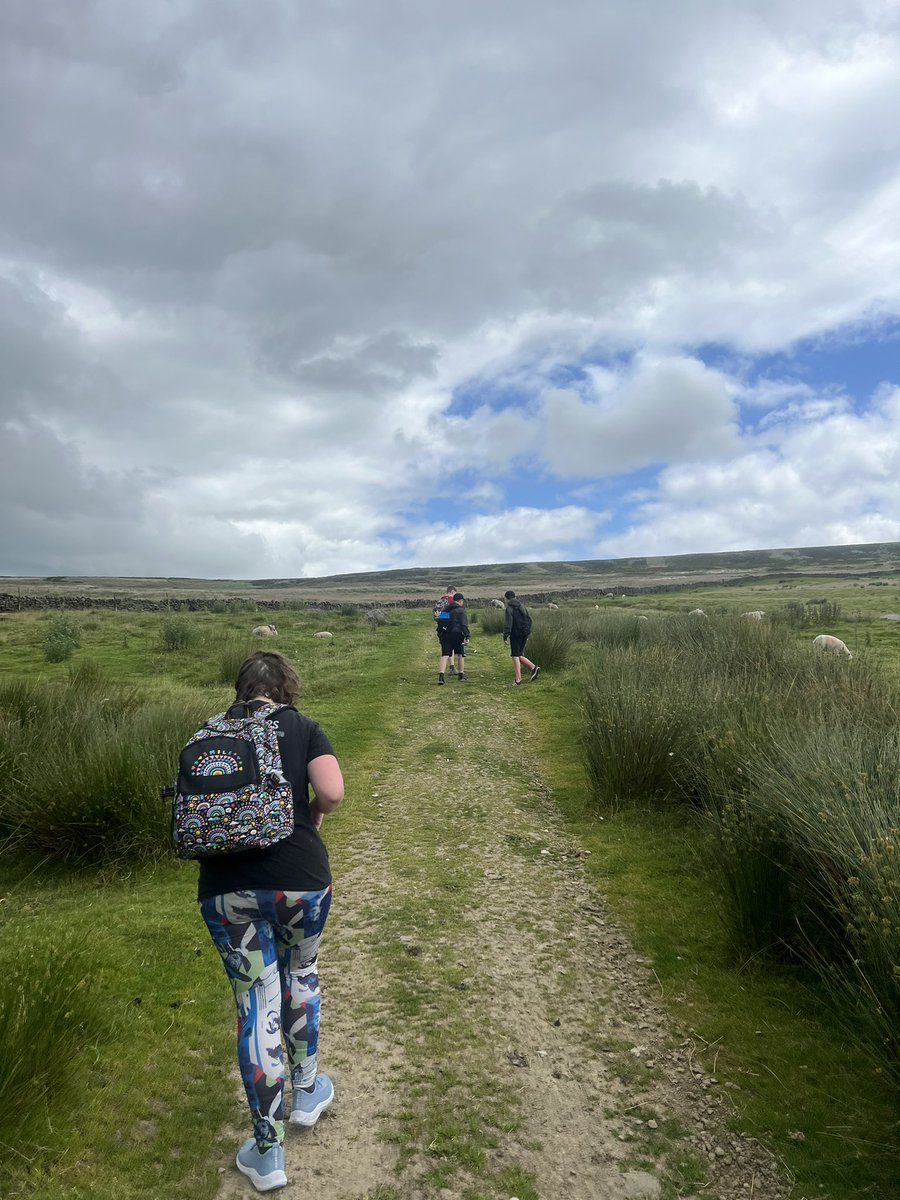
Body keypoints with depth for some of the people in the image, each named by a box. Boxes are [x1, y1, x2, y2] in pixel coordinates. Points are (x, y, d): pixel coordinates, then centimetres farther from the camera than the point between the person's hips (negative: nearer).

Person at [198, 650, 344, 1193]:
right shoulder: (304, 728, 0)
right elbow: (332, 792, -14)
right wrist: (314, 813, 6)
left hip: (225, 888, 2)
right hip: (299, 877, -1)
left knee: (256, 1003, 11)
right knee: (300, 975, 25)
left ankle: (268, 1153, 22)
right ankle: (306, 1092, 43)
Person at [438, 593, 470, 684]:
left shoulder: (447, 609, 15)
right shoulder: (460, 610, -6)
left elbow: (441, 621, 19)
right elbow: (464, 624, -12)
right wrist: (467, 636, -11)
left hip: (445, 634, 4)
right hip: (457, 634, -4)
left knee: (445, 656, -4)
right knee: (460, 655, 14)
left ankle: (441, 676, -20)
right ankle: (461, 676, 22)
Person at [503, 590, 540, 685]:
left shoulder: (509, 608, -8)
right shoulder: (522, 606, 13)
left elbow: (508, 623, -18)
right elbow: (529, 619, 15)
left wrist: (505, 635, -17)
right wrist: (527, 632, 21)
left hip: (516, 634, -7)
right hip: (524, 634, 7)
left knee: (515, 656, -1)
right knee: (519, 655, 16)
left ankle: (518, 679, -3)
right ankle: (533, 668, 1)